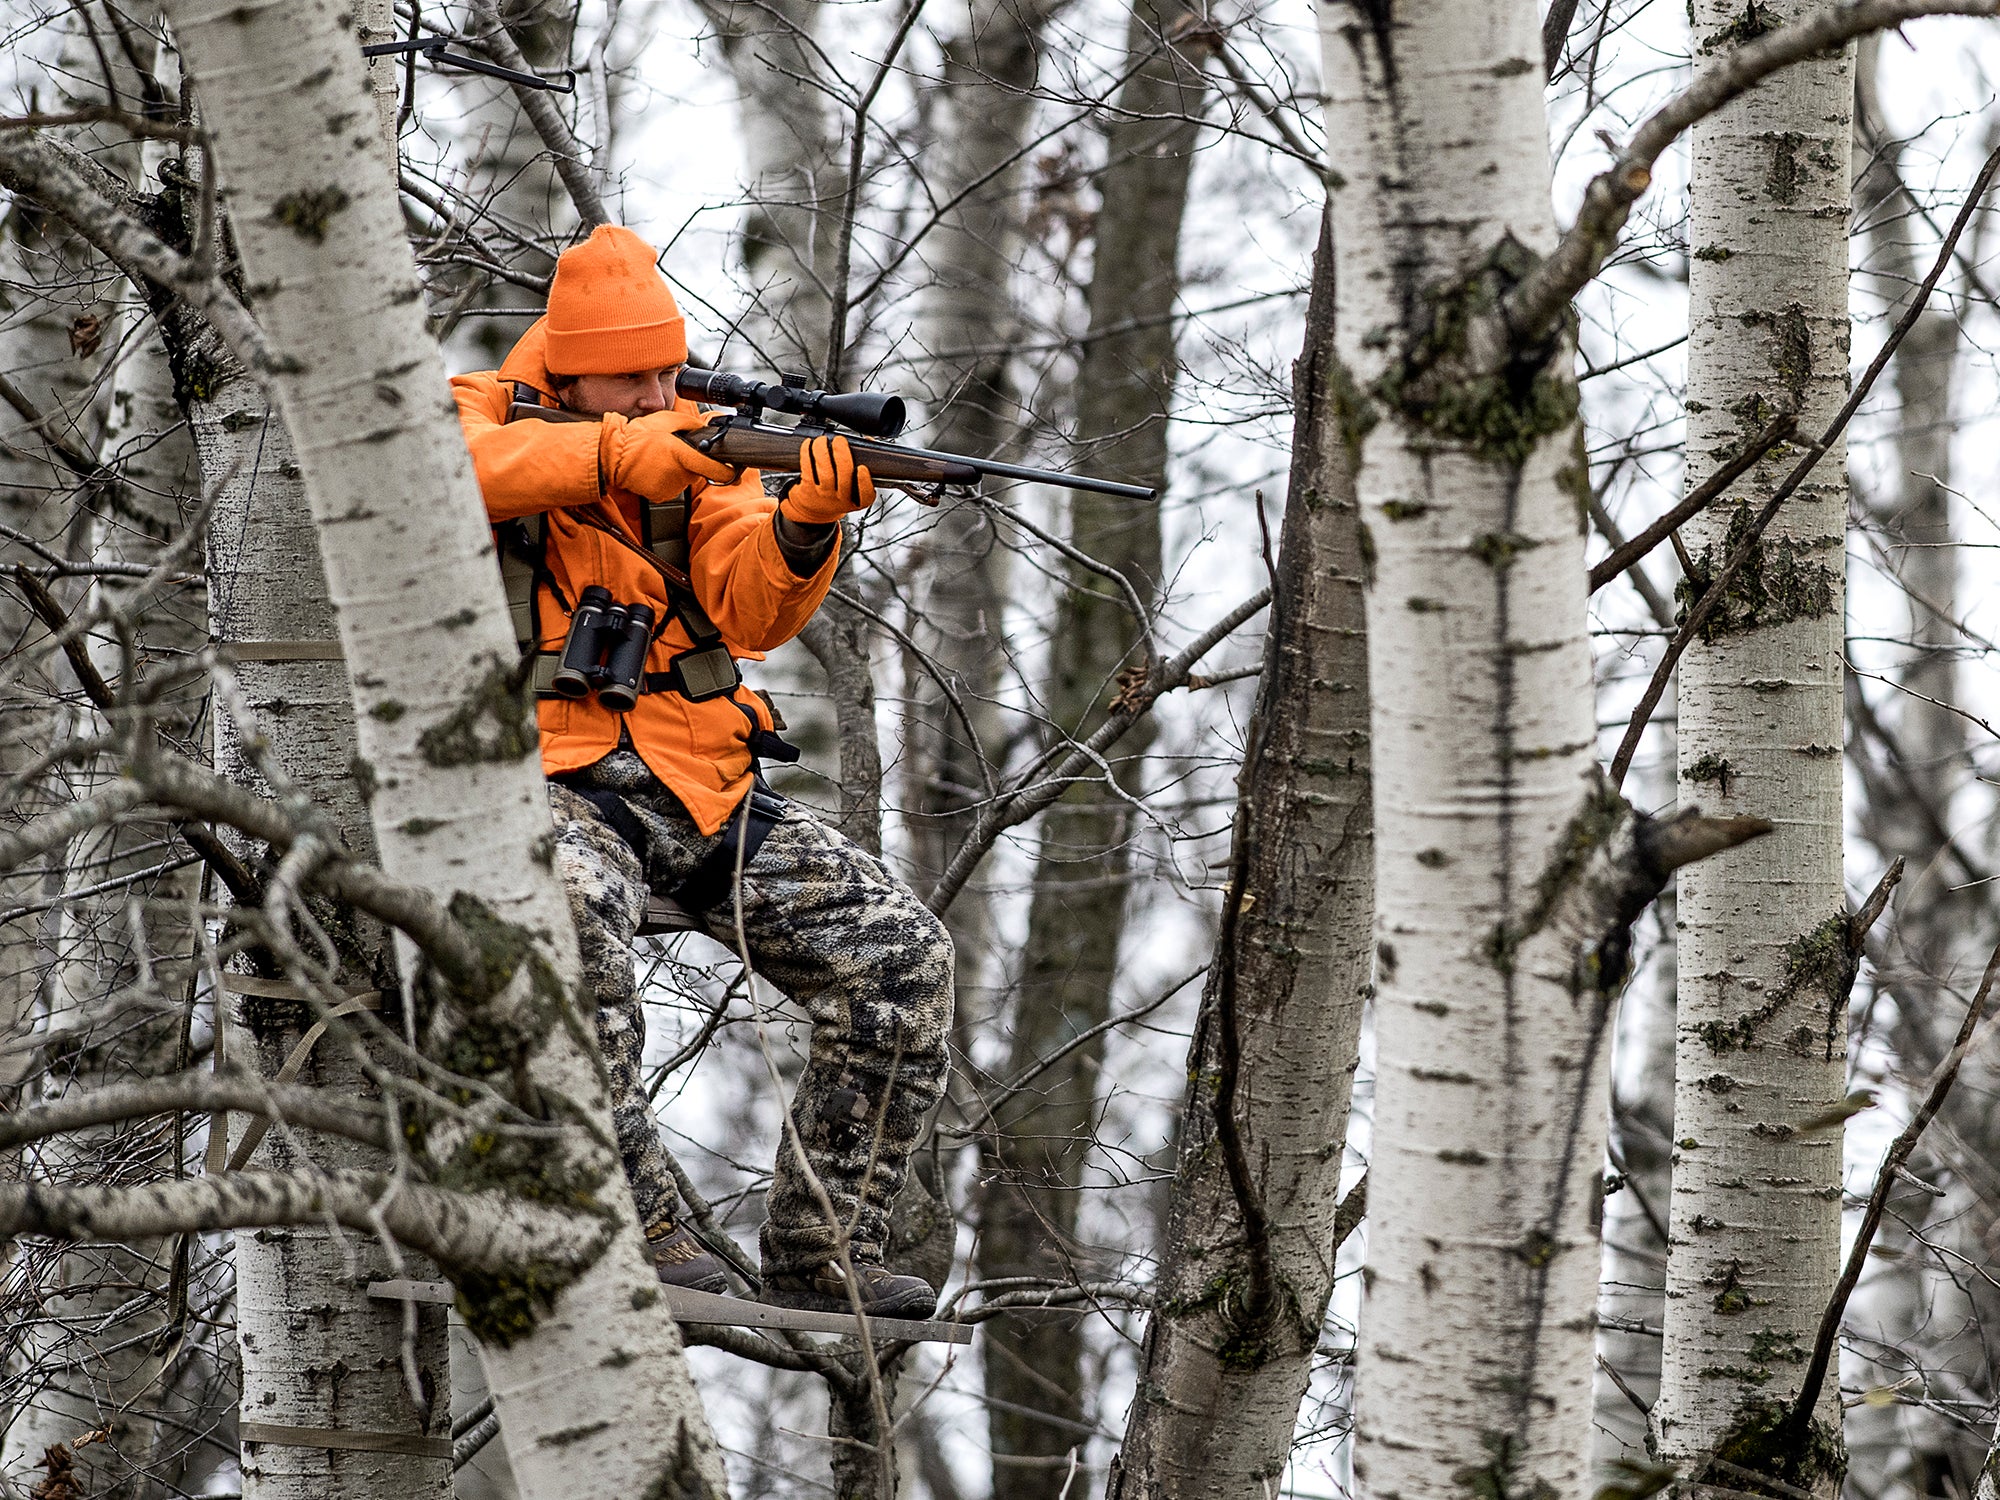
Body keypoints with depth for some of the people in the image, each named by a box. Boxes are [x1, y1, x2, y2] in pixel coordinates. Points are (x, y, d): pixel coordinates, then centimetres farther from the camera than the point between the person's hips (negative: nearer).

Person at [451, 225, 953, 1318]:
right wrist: (616, 454, -35)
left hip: (700, 786, 5)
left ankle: (819, 1253, 0)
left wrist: (805, 524, -25)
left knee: (901, 952, -9)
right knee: (568, 915, -40)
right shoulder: (484, 420, 1)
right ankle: (637, 1226, -29)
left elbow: (753, 610, -4)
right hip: (552, 782, -5)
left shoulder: (698, 452, 12)